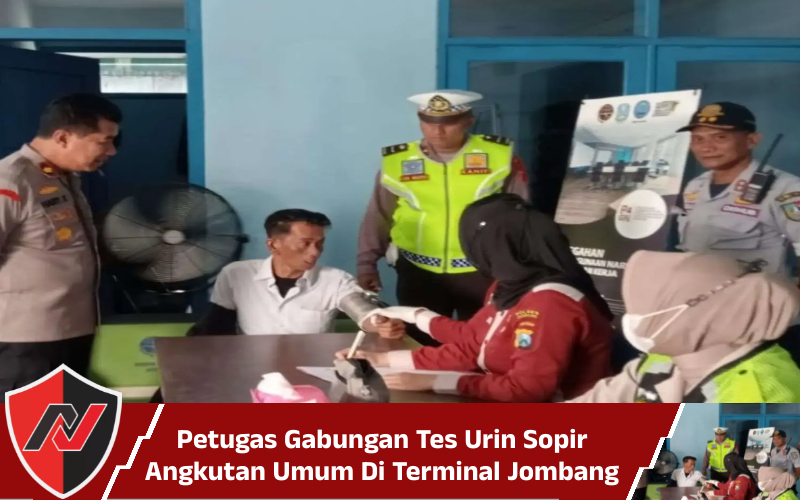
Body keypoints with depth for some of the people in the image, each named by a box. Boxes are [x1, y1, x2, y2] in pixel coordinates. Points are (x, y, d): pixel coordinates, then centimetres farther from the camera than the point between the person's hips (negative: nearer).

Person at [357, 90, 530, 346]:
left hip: (482, 272, 0)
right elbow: (378, 216, 7)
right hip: (419, 273, 1)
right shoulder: (396, 161, -3)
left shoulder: (500, 155, -4)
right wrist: (367, 262, 4)